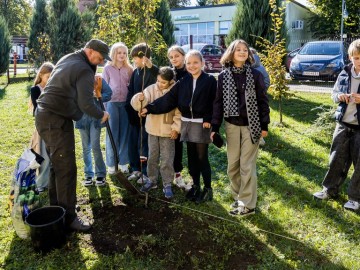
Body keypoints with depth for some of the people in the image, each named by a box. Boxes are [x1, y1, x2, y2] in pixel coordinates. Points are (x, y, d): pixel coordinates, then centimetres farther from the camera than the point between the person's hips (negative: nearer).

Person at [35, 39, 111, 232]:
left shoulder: (68, 59, 17)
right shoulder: (84, 70, -13)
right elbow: (86, 104, -20)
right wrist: (102, 115, -2)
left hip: (46, 115, 10)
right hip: (56, 120, -10)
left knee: (57, 164, 17)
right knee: (66, 167, -7)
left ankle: (56, 207, 28)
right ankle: (68, 217, -3)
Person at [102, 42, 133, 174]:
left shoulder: (129, 69, 8)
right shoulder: (108, 68, 2)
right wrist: (105, 105, -2)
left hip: (126, 103, 2)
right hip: (112, 103, -2)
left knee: (124, 133, 6)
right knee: (112, 134, 3)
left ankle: (123, 162, 16)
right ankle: (111, 163, 12)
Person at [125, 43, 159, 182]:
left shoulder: (153, 71, -11)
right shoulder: (135, 72, 10)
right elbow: (131, 91, 11)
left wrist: (150, 66, -36)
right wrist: (128, 108, 1)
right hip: (135, 114, 7)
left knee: (144, 143, 0)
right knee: (132, 142, 12)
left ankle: (146, 172, 14)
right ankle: (136, 169, 26)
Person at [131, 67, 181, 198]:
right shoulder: (151, 89, -4)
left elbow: (179, 112, -4)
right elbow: (138, 105, -14)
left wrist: (176, 128, -10)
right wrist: (139, 99, -36)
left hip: (168, 131, -2)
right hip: (152, 130, 3)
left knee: (167, 160, 4)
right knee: (152, 157, 15)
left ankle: (167, 185, 16)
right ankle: (152, 180, 31)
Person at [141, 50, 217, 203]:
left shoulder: (210, 80, -6)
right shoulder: (183, 82, 6)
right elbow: (168, 99, 1)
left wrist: (208, 120, -16)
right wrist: (150, 108, -6)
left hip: (202, 124, -4)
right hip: (187, 124, 5)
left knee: (202, 158, 0)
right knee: (191, 157, 12)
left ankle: (207, 189, 15)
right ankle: (195, 186, 26)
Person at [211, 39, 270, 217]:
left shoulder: (255, 74, -3)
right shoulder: (224, 75, 2)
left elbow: (262, 100, -1)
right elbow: (218, 102, 3)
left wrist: (264, 125, -5)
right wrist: (215, 127, -2)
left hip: (250, 126, -3)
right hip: (232, 125, 3)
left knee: (247, 165, 0)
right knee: (233, 165, 9)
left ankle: (247, 204, 9)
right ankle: (238, 196, 27)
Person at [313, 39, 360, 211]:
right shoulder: (344, 74, 2)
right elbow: (333, 94, 12)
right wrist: (339, 96, -11)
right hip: (343, 124, 4)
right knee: (337, 160, 13)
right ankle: (330, 189, 28)